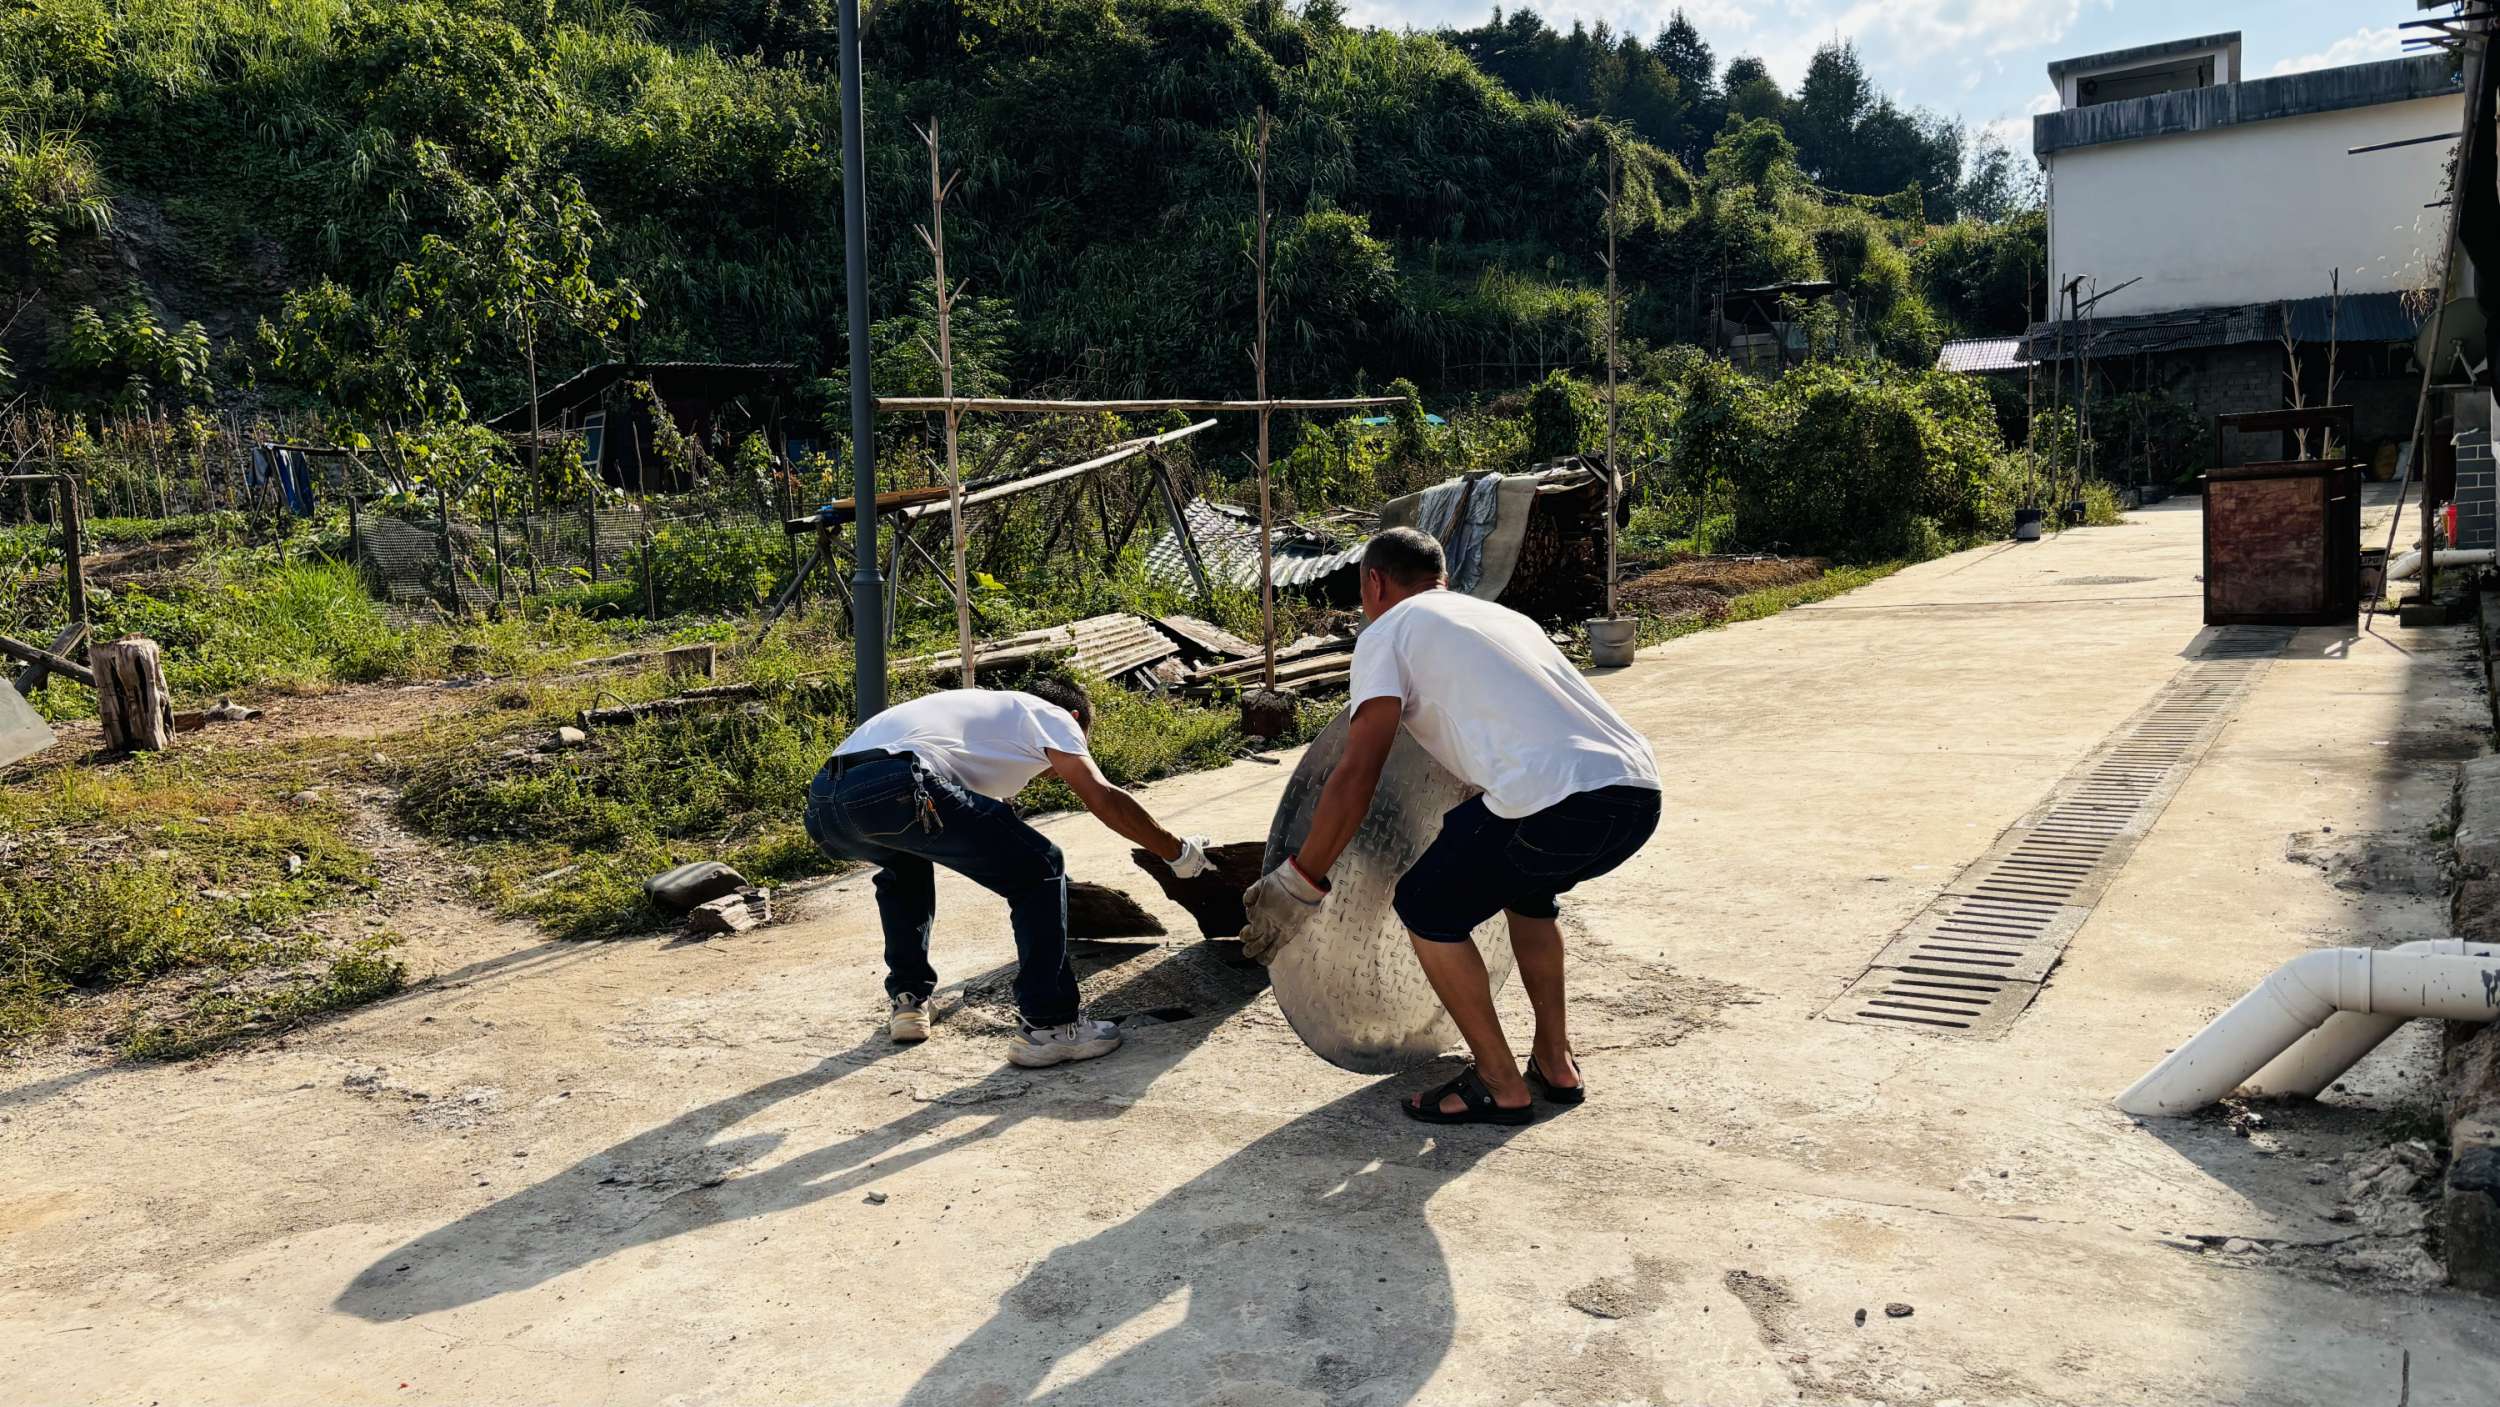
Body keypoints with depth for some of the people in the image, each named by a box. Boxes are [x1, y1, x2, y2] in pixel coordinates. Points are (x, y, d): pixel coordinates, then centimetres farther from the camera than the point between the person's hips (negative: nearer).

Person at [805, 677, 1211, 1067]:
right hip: (893, 790, -9)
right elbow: (1102, 798, 6)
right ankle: (1049, 1027, 6)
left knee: (905, 865, 40)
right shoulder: (1051, 715, 21)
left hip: (822, 802, 9)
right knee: (1040, 870, 4)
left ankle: (906, 1000, 35)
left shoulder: (984, 707, 43)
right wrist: (1177, 852, 17)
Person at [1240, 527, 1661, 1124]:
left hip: (1561, 804, -8)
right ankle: (1555, 1063, 36)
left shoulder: (1387, 633, 10)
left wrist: (1297, 884, 9)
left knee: (1426, 905, 13)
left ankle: (1498, 1084, 18)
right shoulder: (1503, 616, 31)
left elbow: (1356, 778, 2)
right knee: (1524, 885, 33)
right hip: (1642, 791, 8)